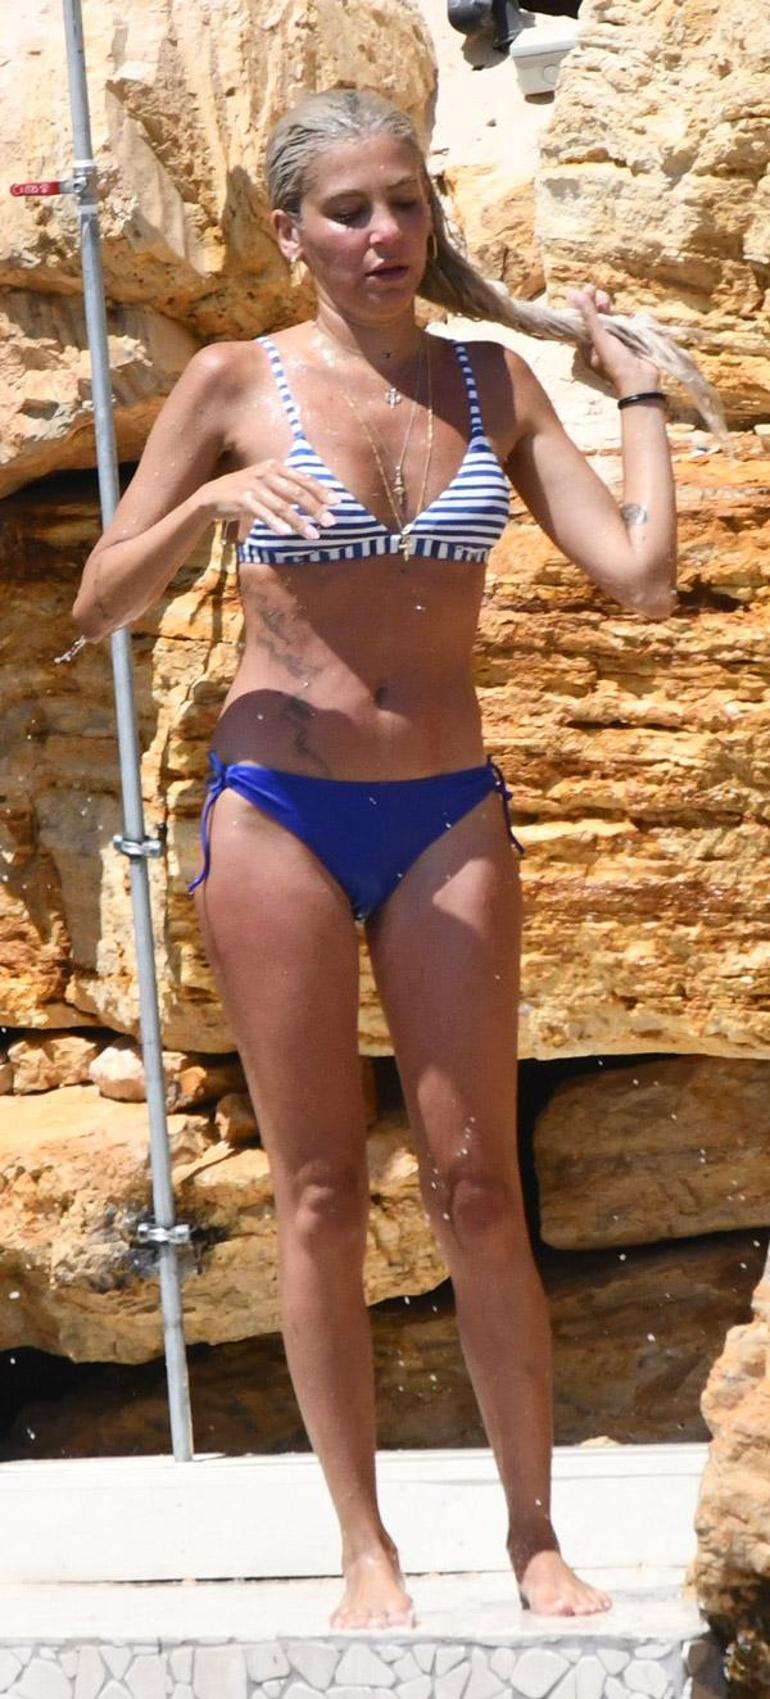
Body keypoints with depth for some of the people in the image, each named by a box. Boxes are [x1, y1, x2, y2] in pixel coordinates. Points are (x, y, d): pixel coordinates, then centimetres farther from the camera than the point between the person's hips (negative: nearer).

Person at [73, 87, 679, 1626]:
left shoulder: (493, 386, 4)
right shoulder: (237, 385, -2)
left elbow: (641, 579, -3)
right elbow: (98, 610, -1)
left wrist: (636, 385, 3)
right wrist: (214, 501, -18)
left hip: (447, 813, 2)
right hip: (277, 806, -2)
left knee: (476, 1186, 1)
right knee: (319, 1193, 1)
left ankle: (536, 1534, 11)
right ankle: (366, 1547, 8)